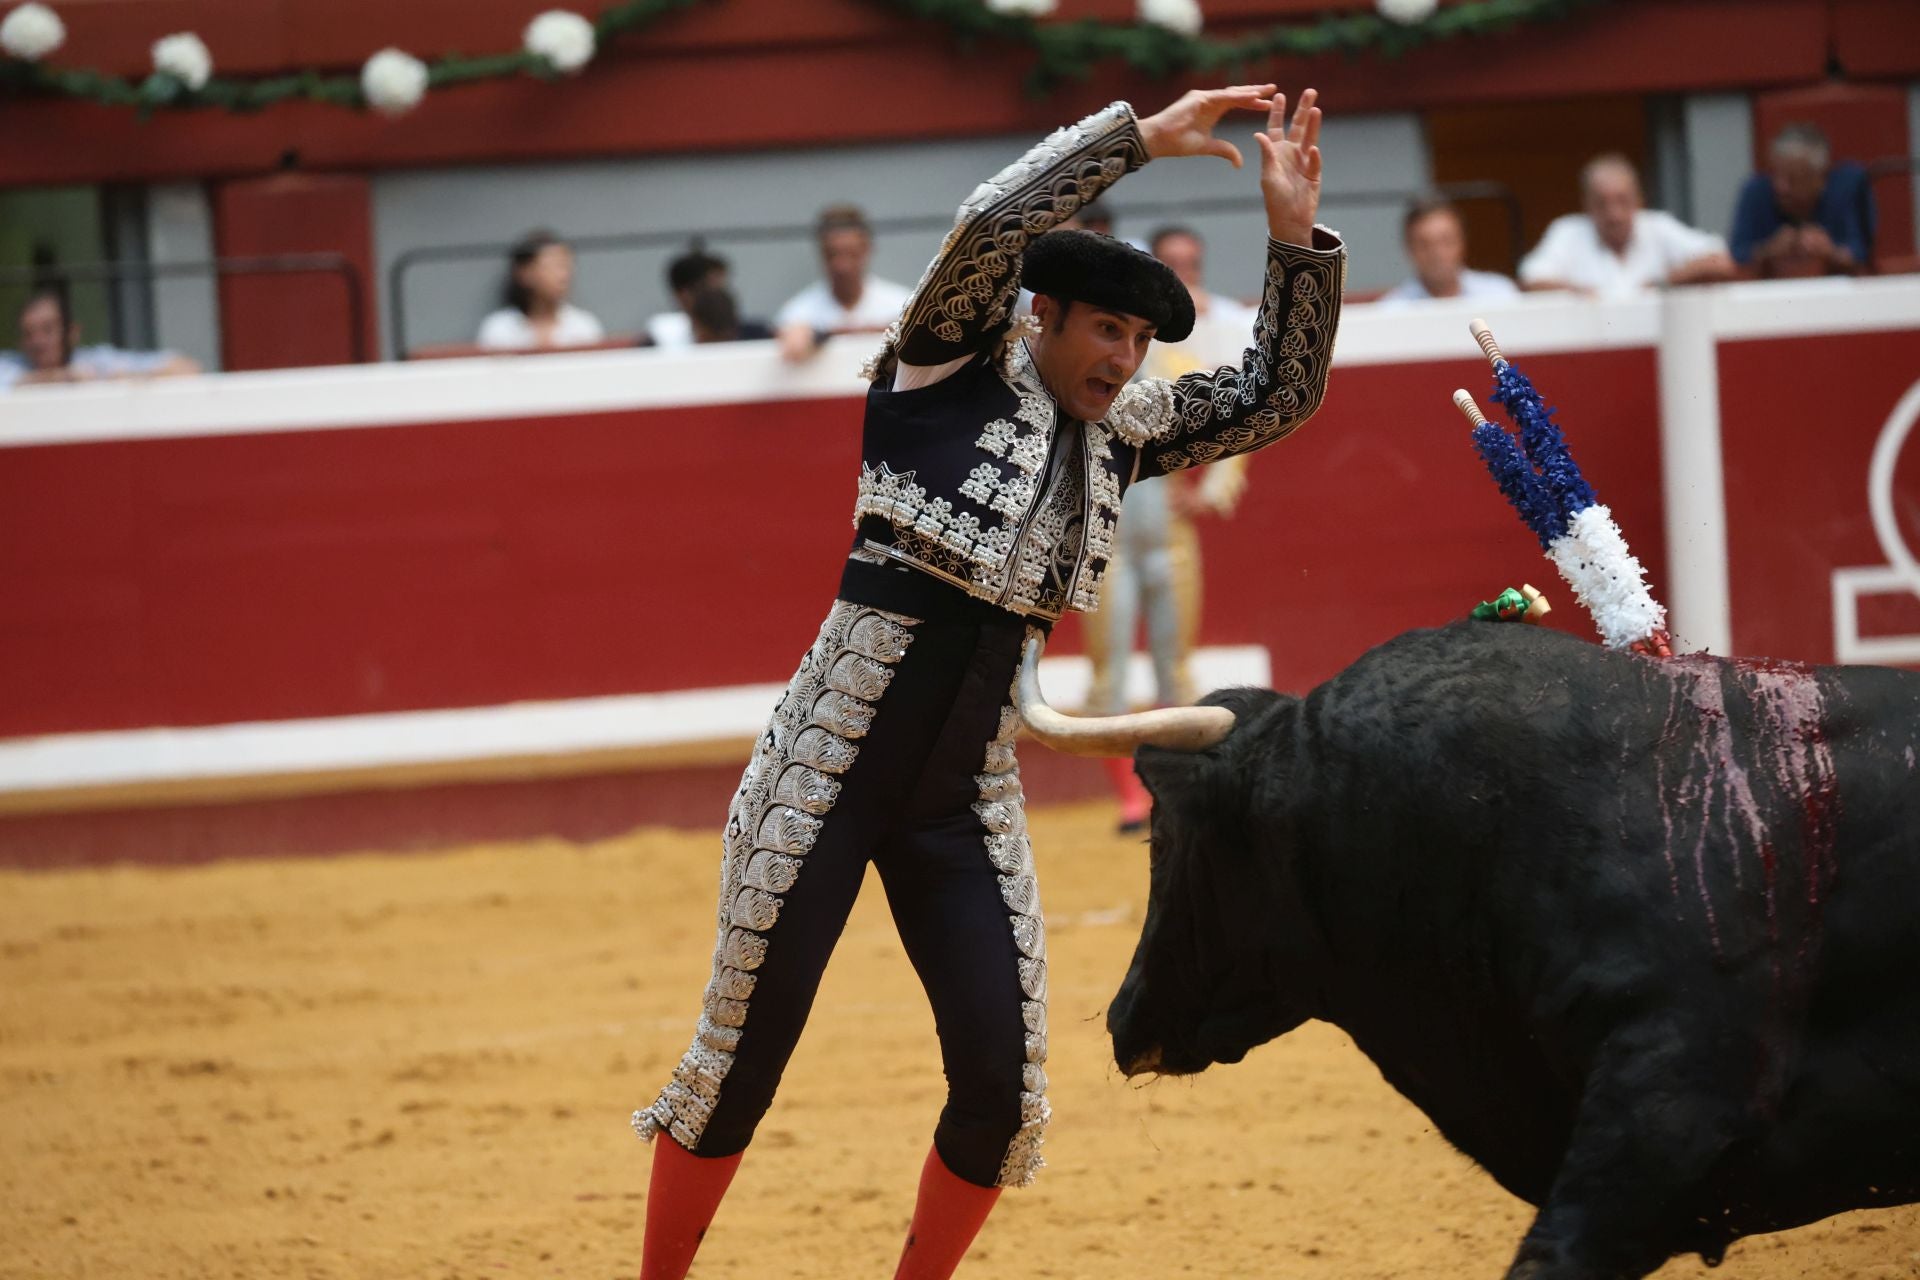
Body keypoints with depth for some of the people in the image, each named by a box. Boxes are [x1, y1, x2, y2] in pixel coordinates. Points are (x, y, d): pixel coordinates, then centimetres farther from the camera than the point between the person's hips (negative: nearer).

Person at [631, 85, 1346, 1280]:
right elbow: (993, 222, -21)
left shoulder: (1115, 435, 12)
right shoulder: (944, 364, -4)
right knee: (744, 1050, 0)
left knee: (1004, 1081, -1)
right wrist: (1141, 135, -16)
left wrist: (1297, 235, 0)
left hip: (965, 798, 6)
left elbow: (1277, 397, 13)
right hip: (832, 765, -6)